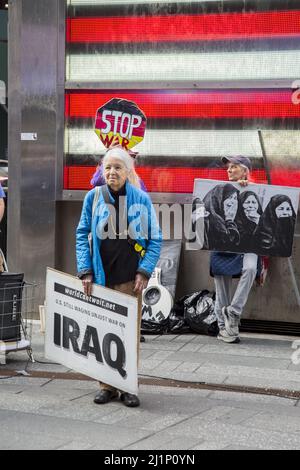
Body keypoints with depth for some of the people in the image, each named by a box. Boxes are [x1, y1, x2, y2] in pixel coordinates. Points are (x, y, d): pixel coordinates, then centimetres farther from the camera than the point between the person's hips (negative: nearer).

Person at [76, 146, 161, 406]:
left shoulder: (141, 199, 0)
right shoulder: (93, 197, 1)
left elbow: (155, 239, 2)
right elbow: (82, 235, 4)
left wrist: (144, 272, -7)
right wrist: (85, 272, -4)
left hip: (130, 277, -1)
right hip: (100, 275, 1)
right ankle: (107, 385, 17)